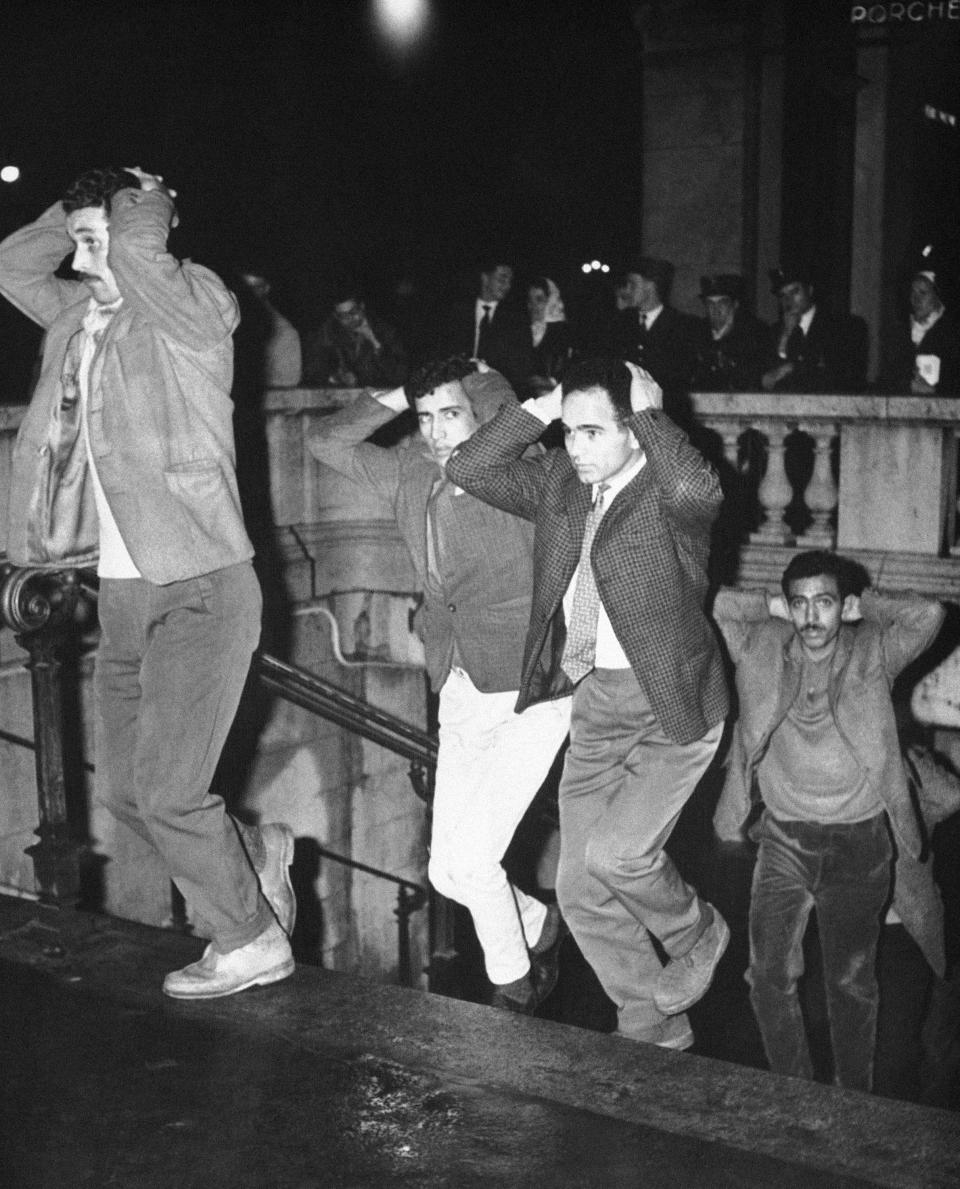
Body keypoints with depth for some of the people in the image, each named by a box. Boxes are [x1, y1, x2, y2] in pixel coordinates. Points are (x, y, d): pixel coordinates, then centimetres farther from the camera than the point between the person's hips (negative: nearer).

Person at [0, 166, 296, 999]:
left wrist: (143, 200, -7)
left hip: (200, 586, -8)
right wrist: (83, 209, 11)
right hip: (124, 588, 8)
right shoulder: (80, 313, 11)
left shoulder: (196, 308, -11)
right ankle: (254, 856, 35)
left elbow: (140, 249, -29)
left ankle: (249, 942, 14)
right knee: (124, 790, 12)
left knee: (166, 791, -6)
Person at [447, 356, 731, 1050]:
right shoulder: (560, 482, 5)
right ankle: (653, 1029, 26)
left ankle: (699, 936, 13)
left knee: (615, 855, -21)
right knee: (582, 890, 6)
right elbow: (469, 469, 2)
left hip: (671, 704, -7)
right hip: (595, 700, 7)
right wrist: (544, 408, -6)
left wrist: (649, 410, -23)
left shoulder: (670, 494, -14)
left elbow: (698, 490, -38)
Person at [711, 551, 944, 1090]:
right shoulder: (765, 648, 0)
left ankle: (855, 1096, 25)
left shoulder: (873, 652, -3)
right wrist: (777, 607, -4)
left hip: (858, 841, -1)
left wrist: (864, 607, -6)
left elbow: (931, 616, -16)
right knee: (770, 974, -4)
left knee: (851, 981, 7)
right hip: (784, 838, 1)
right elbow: (714, 604, -4)